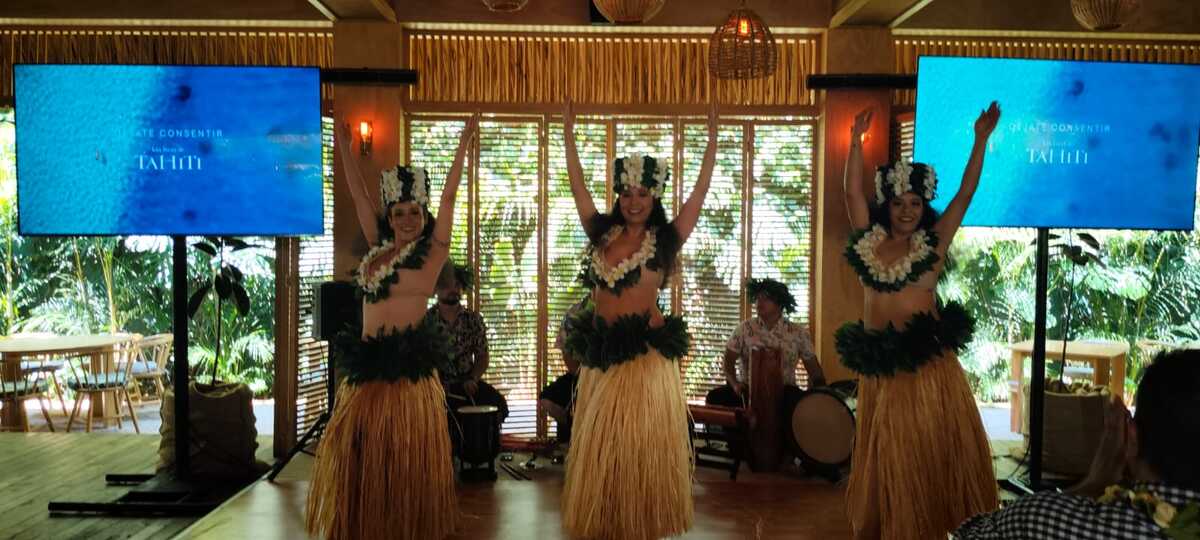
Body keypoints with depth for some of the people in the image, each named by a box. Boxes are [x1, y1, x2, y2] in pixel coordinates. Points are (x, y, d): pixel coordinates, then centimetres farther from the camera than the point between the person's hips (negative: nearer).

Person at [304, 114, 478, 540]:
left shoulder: (431, 252, 0)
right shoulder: (378, 250, 13)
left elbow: (448, 196, -6)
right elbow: (359, 194, 16)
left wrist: (464, 142, -10)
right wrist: (342, 142, 18)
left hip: (407, 364, -6)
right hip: (368, 365, 6)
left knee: (405, 457, 1)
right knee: (364, 454, 11)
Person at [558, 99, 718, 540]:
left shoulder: (664, 239, 0)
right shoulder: (602, 233, 9)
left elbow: (700, 192, -3)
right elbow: (578, 188, 14)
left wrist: (713, 137, -4)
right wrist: (568, 134, 15)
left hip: (646, 352, -4)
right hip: (602, 353, 4)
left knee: (642, 447, 2)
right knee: (600, 449, 10)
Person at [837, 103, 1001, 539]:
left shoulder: (933, 242, 2)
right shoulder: (869, 239, 6)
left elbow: (965, 195, -3)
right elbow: (852, 193, 2)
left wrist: (981, 141, -8)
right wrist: (856, 142, -5)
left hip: (928, 358, -2)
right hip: (880, 360, 2)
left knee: (933, 447, 3)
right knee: (887, 453, 12)